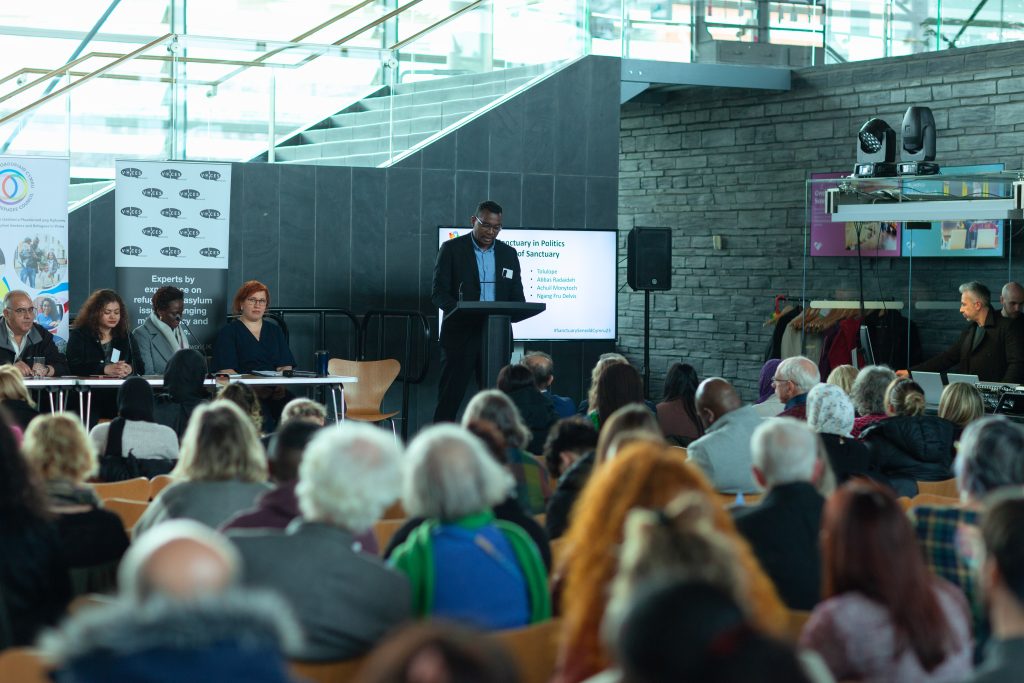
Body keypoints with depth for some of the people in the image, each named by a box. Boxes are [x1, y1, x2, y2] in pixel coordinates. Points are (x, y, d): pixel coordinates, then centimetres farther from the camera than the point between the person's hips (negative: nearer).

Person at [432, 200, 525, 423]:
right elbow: (438, 292, -5)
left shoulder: (508, 254, 12)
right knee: (449, 398, -2)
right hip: (460, 335, -3)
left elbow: (517, 297, 12)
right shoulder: (451, 249, 1)